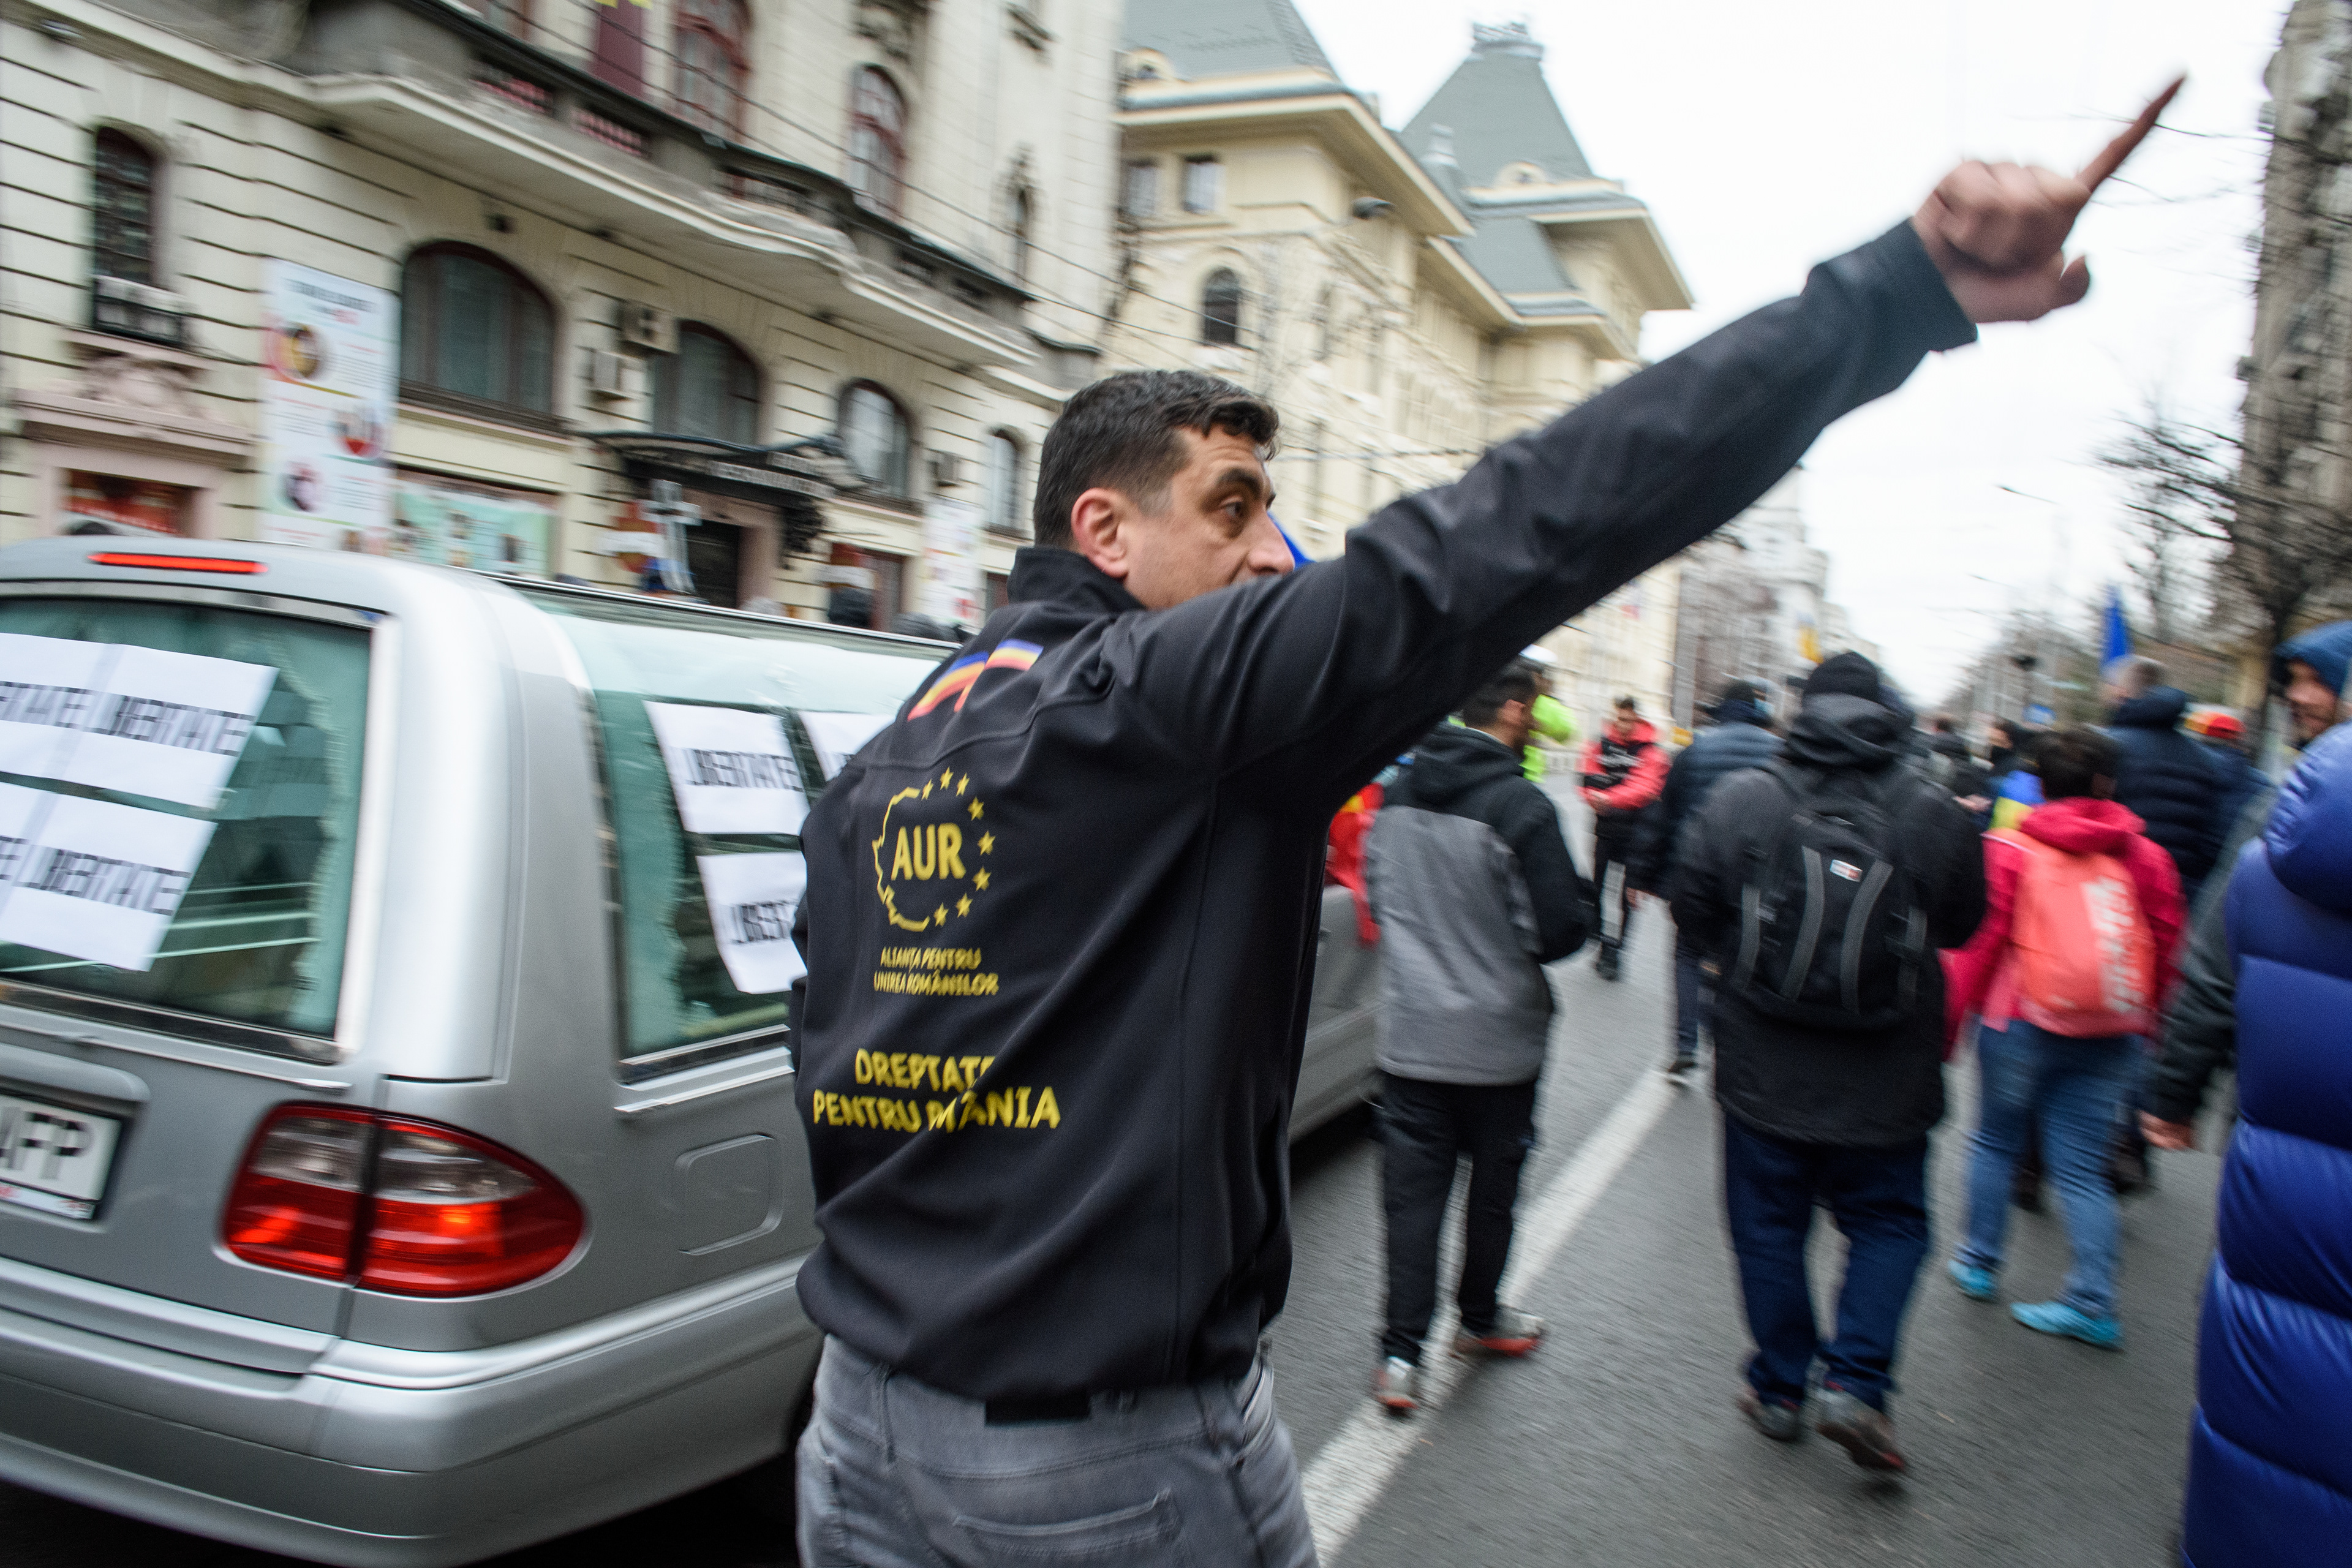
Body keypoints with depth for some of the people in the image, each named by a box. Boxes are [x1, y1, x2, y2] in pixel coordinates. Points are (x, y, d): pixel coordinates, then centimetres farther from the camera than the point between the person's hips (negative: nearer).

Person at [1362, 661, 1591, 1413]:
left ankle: (1401, 1353, 8)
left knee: (1412, 1192, 8)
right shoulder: (1521, 807, -20)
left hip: (1410, 1035, 4)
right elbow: (1562, 929, -18)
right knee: (1492, 1186, 17)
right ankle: (1479, 1319, 34)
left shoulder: (1398, 792, 0)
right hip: (1499, 1042, -4)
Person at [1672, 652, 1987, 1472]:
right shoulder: (1934, 812, -9)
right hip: (1886, 1081, 0)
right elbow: (1963, 923, 4)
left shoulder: (1741, 798, -11)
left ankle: (1779, 1389, 24)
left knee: (1770, 1227, 14)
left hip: (1765, 1069, 0)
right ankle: (1855, 1383, 5)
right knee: (1888, 1222, 16)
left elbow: (1693, 906, -4)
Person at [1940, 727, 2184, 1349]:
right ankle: (2094, 1304, 7)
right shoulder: (2146, 858, 2)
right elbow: (2167, 951, 6)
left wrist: (1947, 1023, 0)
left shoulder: (2009, 850, -8)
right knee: (2083, 1168, 9)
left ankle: (1980, 1263, 26)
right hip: (2113, 1037, 3)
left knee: (1996, 1142, 16)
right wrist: (2151, 1026, 17)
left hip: (2022, 1024, -3)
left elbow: (1977, 944, -8)